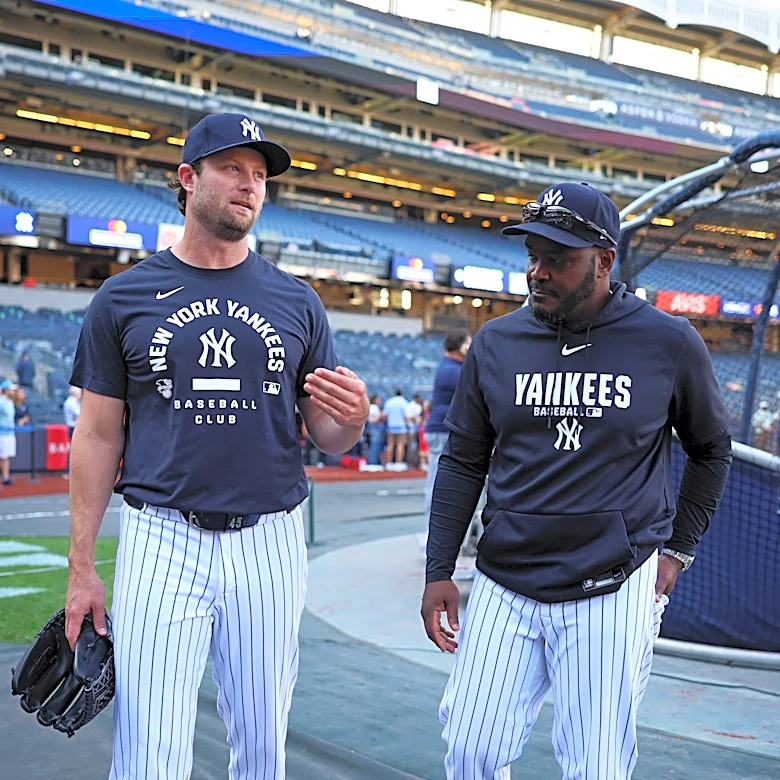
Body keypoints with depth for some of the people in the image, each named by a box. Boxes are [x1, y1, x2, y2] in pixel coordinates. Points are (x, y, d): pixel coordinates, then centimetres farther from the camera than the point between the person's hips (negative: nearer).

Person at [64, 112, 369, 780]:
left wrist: (353, 419, -15)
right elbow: (99, 436, 5)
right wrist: (81, 567, 1)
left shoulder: (296, 303, 8)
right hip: (162, 541, -1)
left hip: (269, 544, 2)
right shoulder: (124, 299, 4)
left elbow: (327, 440, 10)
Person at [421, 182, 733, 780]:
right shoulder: (496, 343, 2)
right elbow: (463, 462, 8)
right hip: (503, 589, 3)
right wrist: (439, 571, 4)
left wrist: (678, 551, 6)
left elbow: (712, 450, 11)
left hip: (613, 593, -2)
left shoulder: (670, 343, -3)